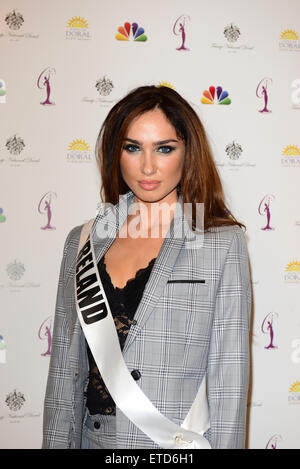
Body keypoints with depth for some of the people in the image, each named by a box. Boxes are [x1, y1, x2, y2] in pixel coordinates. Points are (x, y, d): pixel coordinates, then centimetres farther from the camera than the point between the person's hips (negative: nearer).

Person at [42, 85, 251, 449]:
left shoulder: (223, 243, -8)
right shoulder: (82, 242, 2)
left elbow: (228, 380, -9)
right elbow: (64, 368, 5)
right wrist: (56, 442, 3)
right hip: (92, 437, 3)